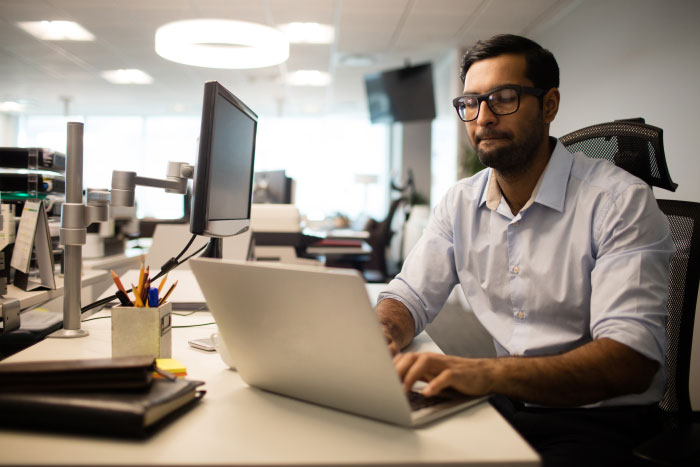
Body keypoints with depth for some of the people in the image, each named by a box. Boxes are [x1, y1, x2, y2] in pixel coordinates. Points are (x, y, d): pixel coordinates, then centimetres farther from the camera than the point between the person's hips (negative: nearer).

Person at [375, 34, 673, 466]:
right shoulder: (459, 203, 5)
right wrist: (380, 334, -20)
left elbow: (632, 360, -24)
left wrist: (491, 373, -40)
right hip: (499, 401, 5)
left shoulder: (619, 201, -14)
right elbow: (411, 296, 6)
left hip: (596, 418, -4)